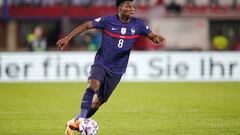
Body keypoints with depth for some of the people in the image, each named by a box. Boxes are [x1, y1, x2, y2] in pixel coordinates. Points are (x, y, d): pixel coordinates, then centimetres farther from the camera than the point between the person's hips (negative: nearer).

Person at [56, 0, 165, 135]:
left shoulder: (138, 24, -4)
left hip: (117, 70, 3)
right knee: (93, 85, -32)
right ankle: (81, 118, -33)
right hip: (101, 64, -3)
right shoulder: (108, 21, -11)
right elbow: (87, 25, -6)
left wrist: (156, 38, -27)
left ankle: (75, 123, 23)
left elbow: (151, 35, -2)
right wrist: (67, 38, -10)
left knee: (99, 101, 8)